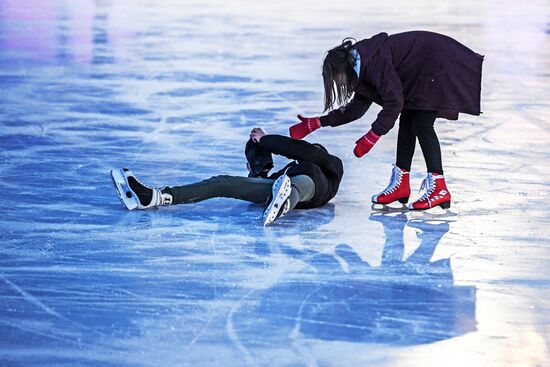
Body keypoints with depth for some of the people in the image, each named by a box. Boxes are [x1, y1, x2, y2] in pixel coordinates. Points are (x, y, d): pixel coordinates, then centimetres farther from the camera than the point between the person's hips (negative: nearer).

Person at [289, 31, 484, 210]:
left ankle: (438, 189, -18)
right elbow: (357, 108, 12)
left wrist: (371, 137, -22)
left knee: (422, 124, -15)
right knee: (407, 121, 10)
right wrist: (315, 124, 10)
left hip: (439, 64, -11)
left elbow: (394, 102, -27)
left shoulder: (374, 62, -24)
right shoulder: (363, 64, 7)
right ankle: (401, 184, 13)